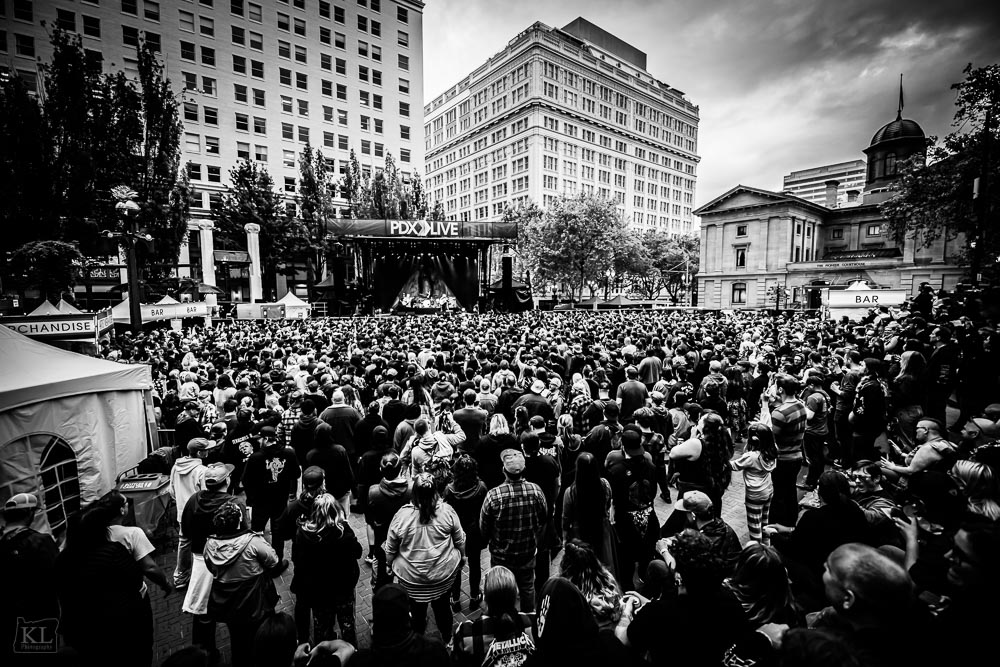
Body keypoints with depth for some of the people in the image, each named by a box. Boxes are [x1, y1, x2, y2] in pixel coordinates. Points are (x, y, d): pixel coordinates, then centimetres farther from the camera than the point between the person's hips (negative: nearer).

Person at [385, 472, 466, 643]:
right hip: (444, 574, 2)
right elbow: (460, 540, -3)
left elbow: (390, 549, -6)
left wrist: (391, 565, 13)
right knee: (442, 606, 24)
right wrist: (462, 557, 15)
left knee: (418, 611, 20)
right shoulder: (447, 511, -16)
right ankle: (447, 640, 44)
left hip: (411, 577, -1)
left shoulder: (402, 515, -19)